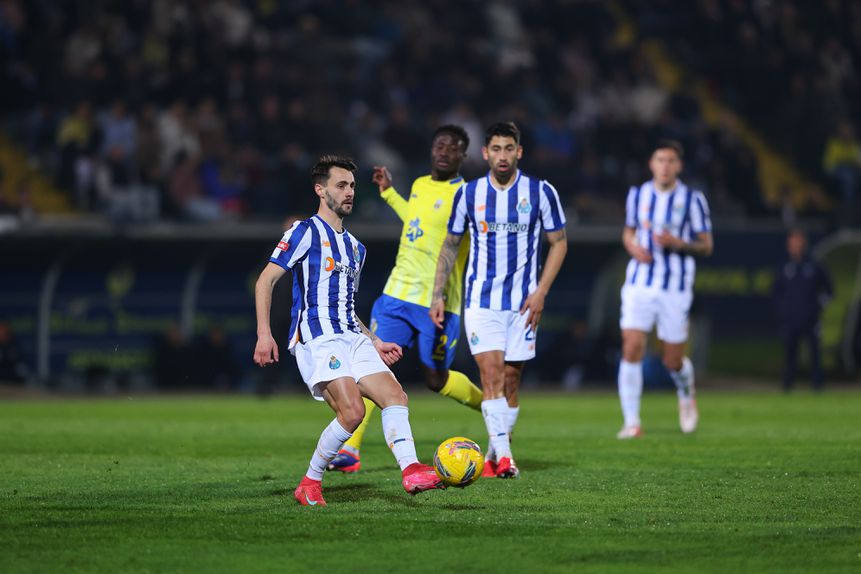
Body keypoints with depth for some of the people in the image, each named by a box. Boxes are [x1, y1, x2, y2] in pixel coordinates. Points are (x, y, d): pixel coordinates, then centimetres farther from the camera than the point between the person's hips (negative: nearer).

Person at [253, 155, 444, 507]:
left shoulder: (356, 248, 24)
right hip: (317, 339, -8)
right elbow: (265, 280, -7)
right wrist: (264, 334, -18)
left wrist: (374, 343, 23)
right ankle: (310, 484, -6)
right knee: (352, 412, -21)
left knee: (395, 396, -12)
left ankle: (410, 470, -25)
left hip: (352, 338, 8)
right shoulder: (305, 232, -1)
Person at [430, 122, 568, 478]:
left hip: (523, 302, 1)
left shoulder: (540, 192, -1)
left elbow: (559, 242, 5)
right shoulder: (468, 194, 2)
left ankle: (495, 454, 17)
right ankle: (503, 457, -20)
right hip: (481, 299, 0)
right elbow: (450, 245, 13)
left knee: (511, 379, 3)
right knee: (492, 372, -14)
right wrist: (438, 294, 6)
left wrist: (540, 292, -5)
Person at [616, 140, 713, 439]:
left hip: (676, 289, -2)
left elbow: (706, 246, 0)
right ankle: (632, 422, -8)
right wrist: (633, 247, -2)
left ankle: (687, 397, 38)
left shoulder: (692, 199, -2)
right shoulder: (637, 195, 7)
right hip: (639, 284, 2)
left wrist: (678, 244, -18)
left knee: (673, 362, 3)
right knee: (631, 348, -14)